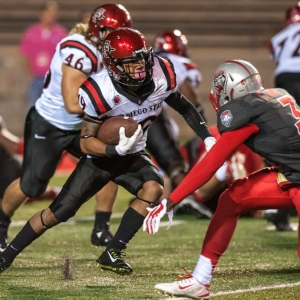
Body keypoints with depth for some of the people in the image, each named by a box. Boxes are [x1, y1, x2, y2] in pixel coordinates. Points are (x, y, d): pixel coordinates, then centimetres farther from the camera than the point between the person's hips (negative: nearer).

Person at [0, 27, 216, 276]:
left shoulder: (161, 77, -19)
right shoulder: (102, 92, -30)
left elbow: (182, 105, 3)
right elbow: (86, 142, -23)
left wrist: (207, 136, -1)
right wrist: (116, 149, -41)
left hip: (133, 156, 3)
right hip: (101, 156, -3)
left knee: (153, 188, -28)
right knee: (57, 213, -5)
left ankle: (112, 254, -18)